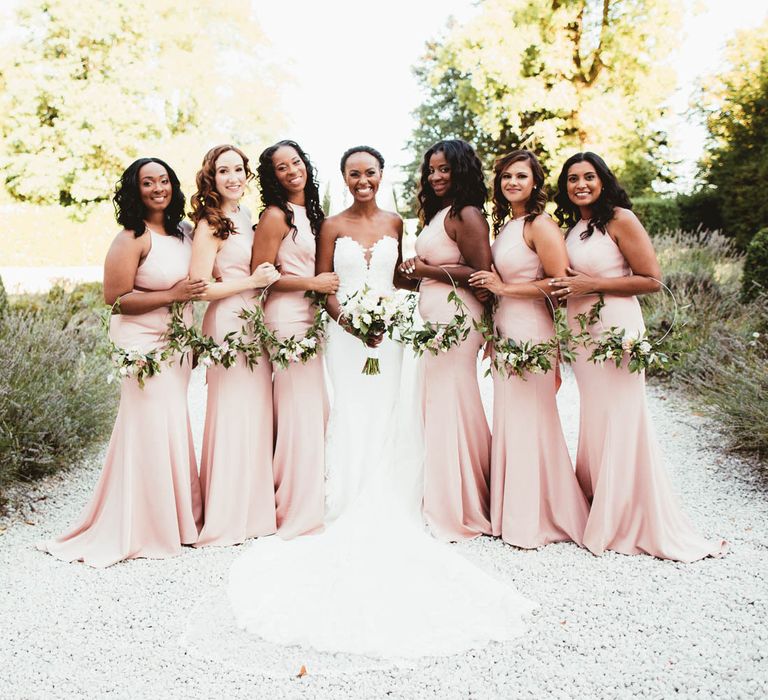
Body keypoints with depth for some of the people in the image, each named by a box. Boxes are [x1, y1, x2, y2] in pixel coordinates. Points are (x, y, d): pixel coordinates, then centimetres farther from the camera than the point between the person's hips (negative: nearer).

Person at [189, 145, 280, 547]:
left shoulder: (244, 217, 14)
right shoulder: (210, 225, -10)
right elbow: (198, 288, -16)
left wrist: (266, 276, 6)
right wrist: (252, 281, -16)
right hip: (229, 322, -8)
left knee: (257, 412, 11)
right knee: (233, 415, -4)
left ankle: (253, 509, 24)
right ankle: (227, 518, 8)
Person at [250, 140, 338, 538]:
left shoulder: (311, 213, 15)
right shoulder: (276, 215, -9)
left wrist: (326, 283, 8)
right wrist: (314, 283, -13)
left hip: (309, 317, 9)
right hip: (286, 316, -9)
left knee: (317, 408, 12)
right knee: (298, 408, -5)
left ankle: (310, 497, 24)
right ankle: (295, 506, 7)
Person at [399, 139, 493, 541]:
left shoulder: (467, 215, -11)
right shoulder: (439, 213, 18)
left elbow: (481, 273, -18)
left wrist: (430, 271, -13)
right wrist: (417, 272, 4)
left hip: (456, 318, -10)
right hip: (434, 317, 10)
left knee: (450, 404, -4)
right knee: (437, 404, 12)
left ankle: (461, 507, 9)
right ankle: (443, 502, 22)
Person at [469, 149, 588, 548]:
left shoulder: (540, 226, -11)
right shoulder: (504, 226, 16)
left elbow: (559, 283, -18)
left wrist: (504, 288, -13)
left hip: (530, 332, -9)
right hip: (504, 330, 9)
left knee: (529, 420, -2)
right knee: (508, 421, 11)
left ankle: (535, 519, 11)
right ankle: (512, 513, 22)